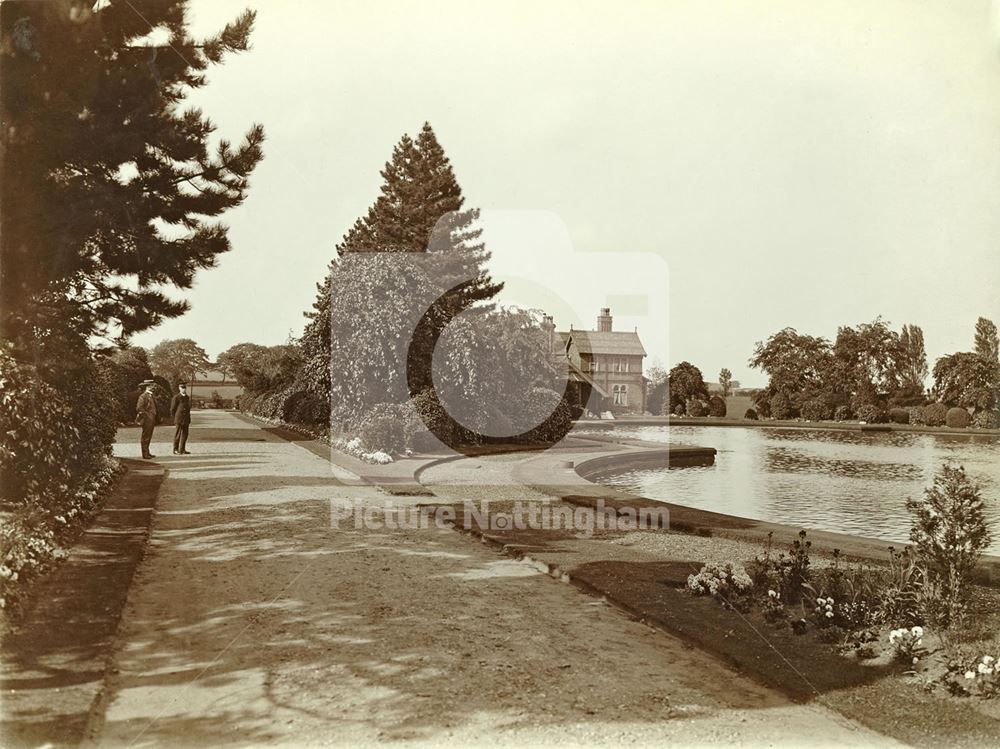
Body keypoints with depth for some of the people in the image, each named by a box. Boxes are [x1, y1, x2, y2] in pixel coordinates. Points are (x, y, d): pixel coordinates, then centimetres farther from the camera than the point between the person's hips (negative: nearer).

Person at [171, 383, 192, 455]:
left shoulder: (187, 397, 13)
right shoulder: (176, 397, -6)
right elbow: (172, 409, -5)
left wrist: (188, 418, 13)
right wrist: (175, 418, -3)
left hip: (186, 419, 6)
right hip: (179, 419, -6)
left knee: (185, 434, 7)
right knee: (177, 435, -2)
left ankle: (182, 449, 13)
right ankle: (176, 450, 4)